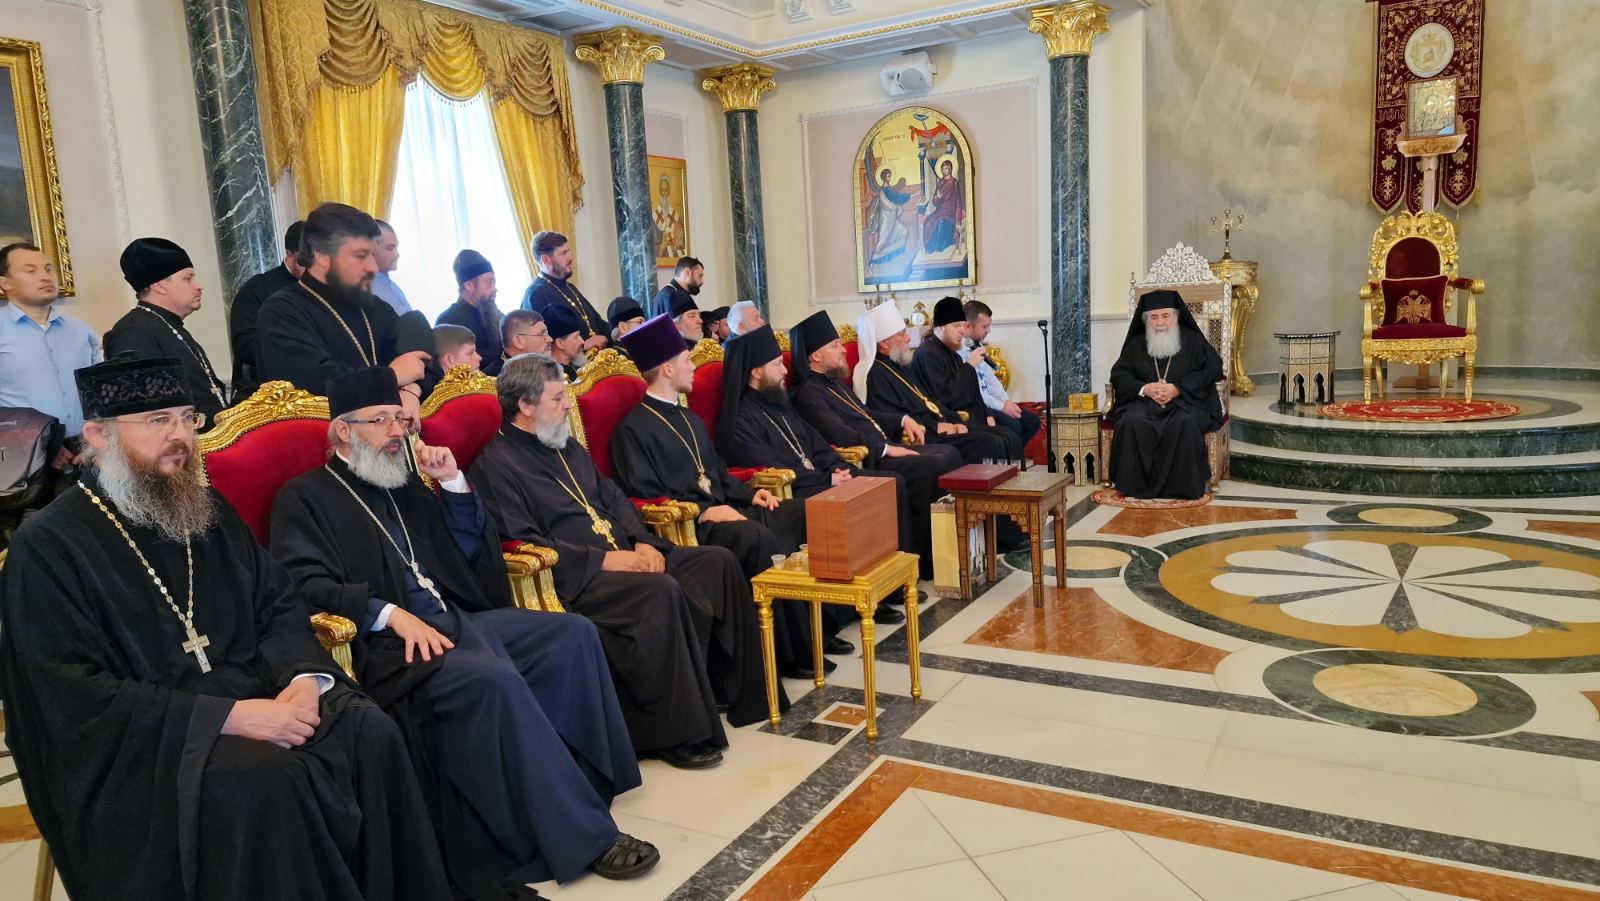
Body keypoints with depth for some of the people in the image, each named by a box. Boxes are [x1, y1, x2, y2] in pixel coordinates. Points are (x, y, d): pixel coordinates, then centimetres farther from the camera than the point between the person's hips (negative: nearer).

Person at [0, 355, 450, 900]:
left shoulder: (210, 512, 13)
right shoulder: (47, 547, -6)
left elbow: (279, 605, 13)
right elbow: (74, 697, -14)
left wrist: (303, 676, -11)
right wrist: (228, 715, -22)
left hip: (253, 697, 5)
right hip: (137, 741, -5)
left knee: (369, 732, -21)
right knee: (268, 778, -33)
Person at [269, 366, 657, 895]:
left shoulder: (404, 484, 22)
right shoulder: (305, 498, 3)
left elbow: (471, 551, 23)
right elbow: (305, 583, -12)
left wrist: (453, 484, 8)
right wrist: (390, 613, -24)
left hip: (456, 619, 7)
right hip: (389, 641, -7)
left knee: (573, 633, -10)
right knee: (494, 679, -32)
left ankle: (577, 775, -5)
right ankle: (583, 832, -23)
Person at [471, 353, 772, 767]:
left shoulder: (566, 446, 19)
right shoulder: (496, 464, -8)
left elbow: (614, 499, 22)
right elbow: (523, 543, -18)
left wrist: (643, 542, 2)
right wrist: (601, 560, -21)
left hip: (623, 556, 9)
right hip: (573, 578, -9)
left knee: (717, 562, -5)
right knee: (661, 592, -34)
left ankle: (740, 687, 4)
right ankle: (677, 732, -22)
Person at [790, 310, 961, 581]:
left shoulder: (837, 382, 21)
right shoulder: (807, 393, -10)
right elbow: (841, 435, -22)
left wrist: (902, 420, 14)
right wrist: (886, 448, -20)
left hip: (885, 449, 10)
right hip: (866, 462, -10)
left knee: (949, 454, -1)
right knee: (930, 467, -26)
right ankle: (924, 559, -15)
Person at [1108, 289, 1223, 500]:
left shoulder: (1192, 340, 10)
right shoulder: (1136, 344, 16)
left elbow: (1212, 368, 0)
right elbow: (1119, 375, 9)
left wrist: (1178, 388, -13)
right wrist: (1144, 388, -11)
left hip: (1185, 401, -2)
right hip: (1144, 401, 2)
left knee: (1184, 423, -36)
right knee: (1131, 422, -32)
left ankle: (1182, 486, -26)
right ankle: (1137, 484, -24)